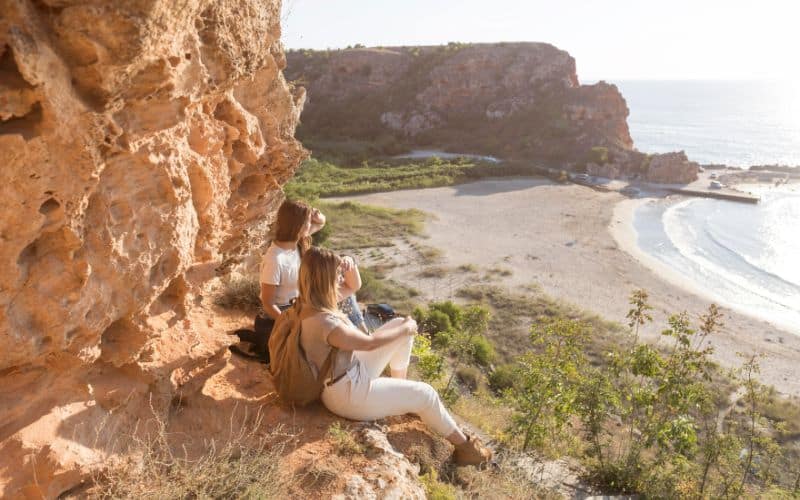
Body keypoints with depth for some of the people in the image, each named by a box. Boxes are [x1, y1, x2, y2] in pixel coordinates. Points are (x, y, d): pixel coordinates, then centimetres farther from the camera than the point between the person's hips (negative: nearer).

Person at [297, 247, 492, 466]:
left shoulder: (312, 302, -6)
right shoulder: (323, 322, -34)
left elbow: (352, 286, 13)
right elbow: (369, 343, -23)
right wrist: (406, 330, -9)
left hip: (353, 369, 9)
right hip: (350, 393, -9)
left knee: (400, 324, 9)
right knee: (424, 394, 0)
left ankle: (400, 387, 30)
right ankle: (463, 445, 22)